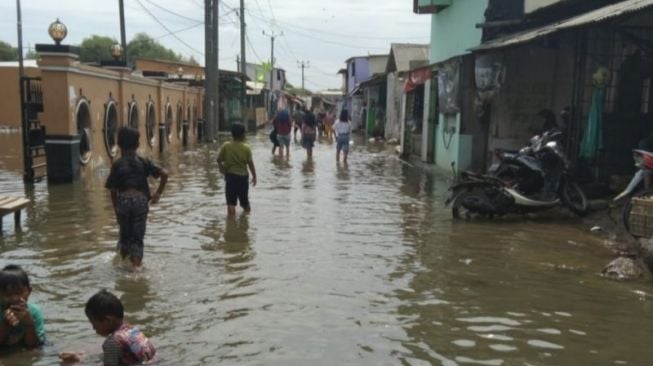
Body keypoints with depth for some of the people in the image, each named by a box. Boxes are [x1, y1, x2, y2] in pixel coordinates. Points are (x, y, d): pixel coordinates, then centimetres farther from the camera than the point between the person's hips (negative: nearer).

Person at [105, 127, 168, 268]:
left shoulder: (117, 165, 1)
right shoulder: (144, 162, 4)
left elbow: (113, 190, 1)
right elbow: (164, 174, -4)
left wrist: (115, 207, 13)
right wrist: (158, 193, 4)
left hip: (123, 201, 0)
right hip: (141, 200, 0)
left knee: (125, 235, 19)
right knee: (138, 237, 9)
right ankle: (137, 264, 5)